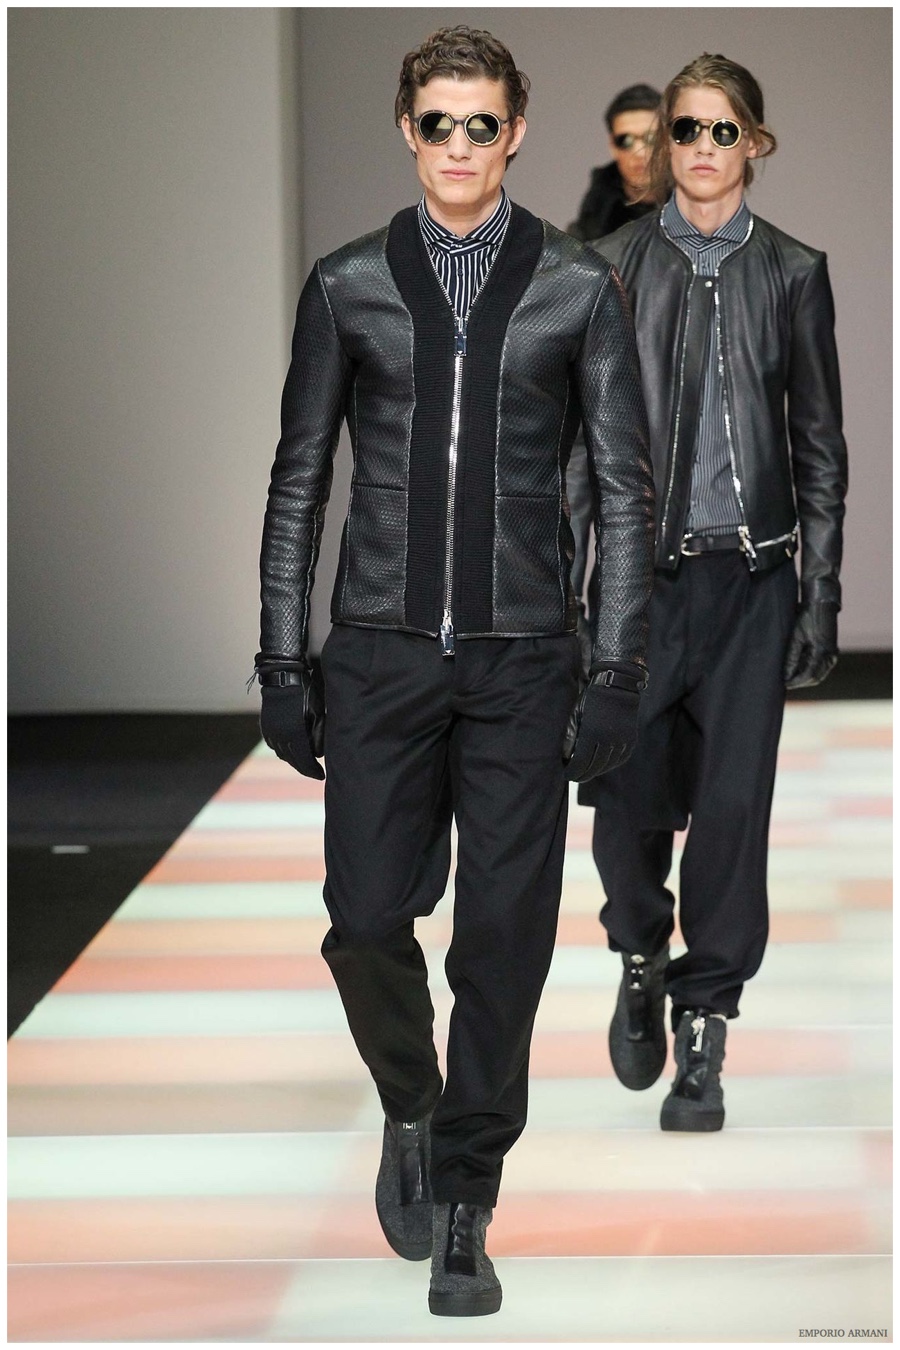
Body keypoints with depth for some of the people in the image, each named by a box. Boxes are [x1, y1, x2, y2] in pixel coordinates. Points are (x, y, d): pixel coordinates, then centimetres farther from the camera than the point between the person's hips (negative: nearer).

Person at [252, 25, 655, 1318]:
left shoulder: (580, 289, 3)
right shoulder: (348, 286, 6)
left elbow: (624, 485, 2)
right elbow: (299, 477, 8)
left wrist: (618, 670, -4)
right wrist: (281, 657, 3)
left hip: (522, 662, -1)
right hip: (379, 653, 1)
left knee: (504, 944, 0)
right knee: (366, 920, -1)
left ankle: (464, 1211, 13)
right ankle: (413, 1110, 29)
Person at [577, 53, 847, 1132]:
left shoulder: (792, 274, 4)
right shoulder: (615, 265, 3)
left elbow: (819, 444, 6)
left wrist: (821, 598, 0)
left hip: (753, 577, 0)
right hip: (644, 568, 0)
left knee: (732, 808, 0)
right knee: (626, 804, -3)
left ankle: (703, 1024, 12)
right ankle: (641, 959, 27)